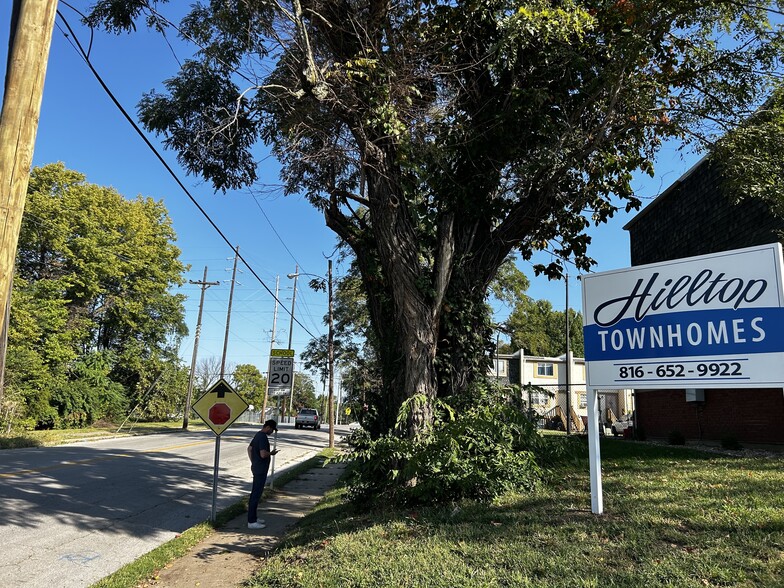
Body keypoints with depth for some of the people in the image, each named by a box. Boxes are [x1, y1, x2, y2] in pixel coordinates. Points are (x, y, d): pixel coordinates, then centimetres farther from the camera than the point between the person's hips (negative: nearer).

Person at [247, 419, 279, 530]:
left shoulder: (258, 435, 11)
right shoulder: (263, 437, -20)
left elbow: (249, 448, 21)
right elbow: (263, 454, -28)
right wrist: (271, 453, -10)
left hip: (256, 468, 10)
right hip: (261, 470, -10)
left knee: (255, 493, 17)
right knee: (256, 494, -5)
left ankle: (253, 517, 27)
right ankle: (251, 522, 0)